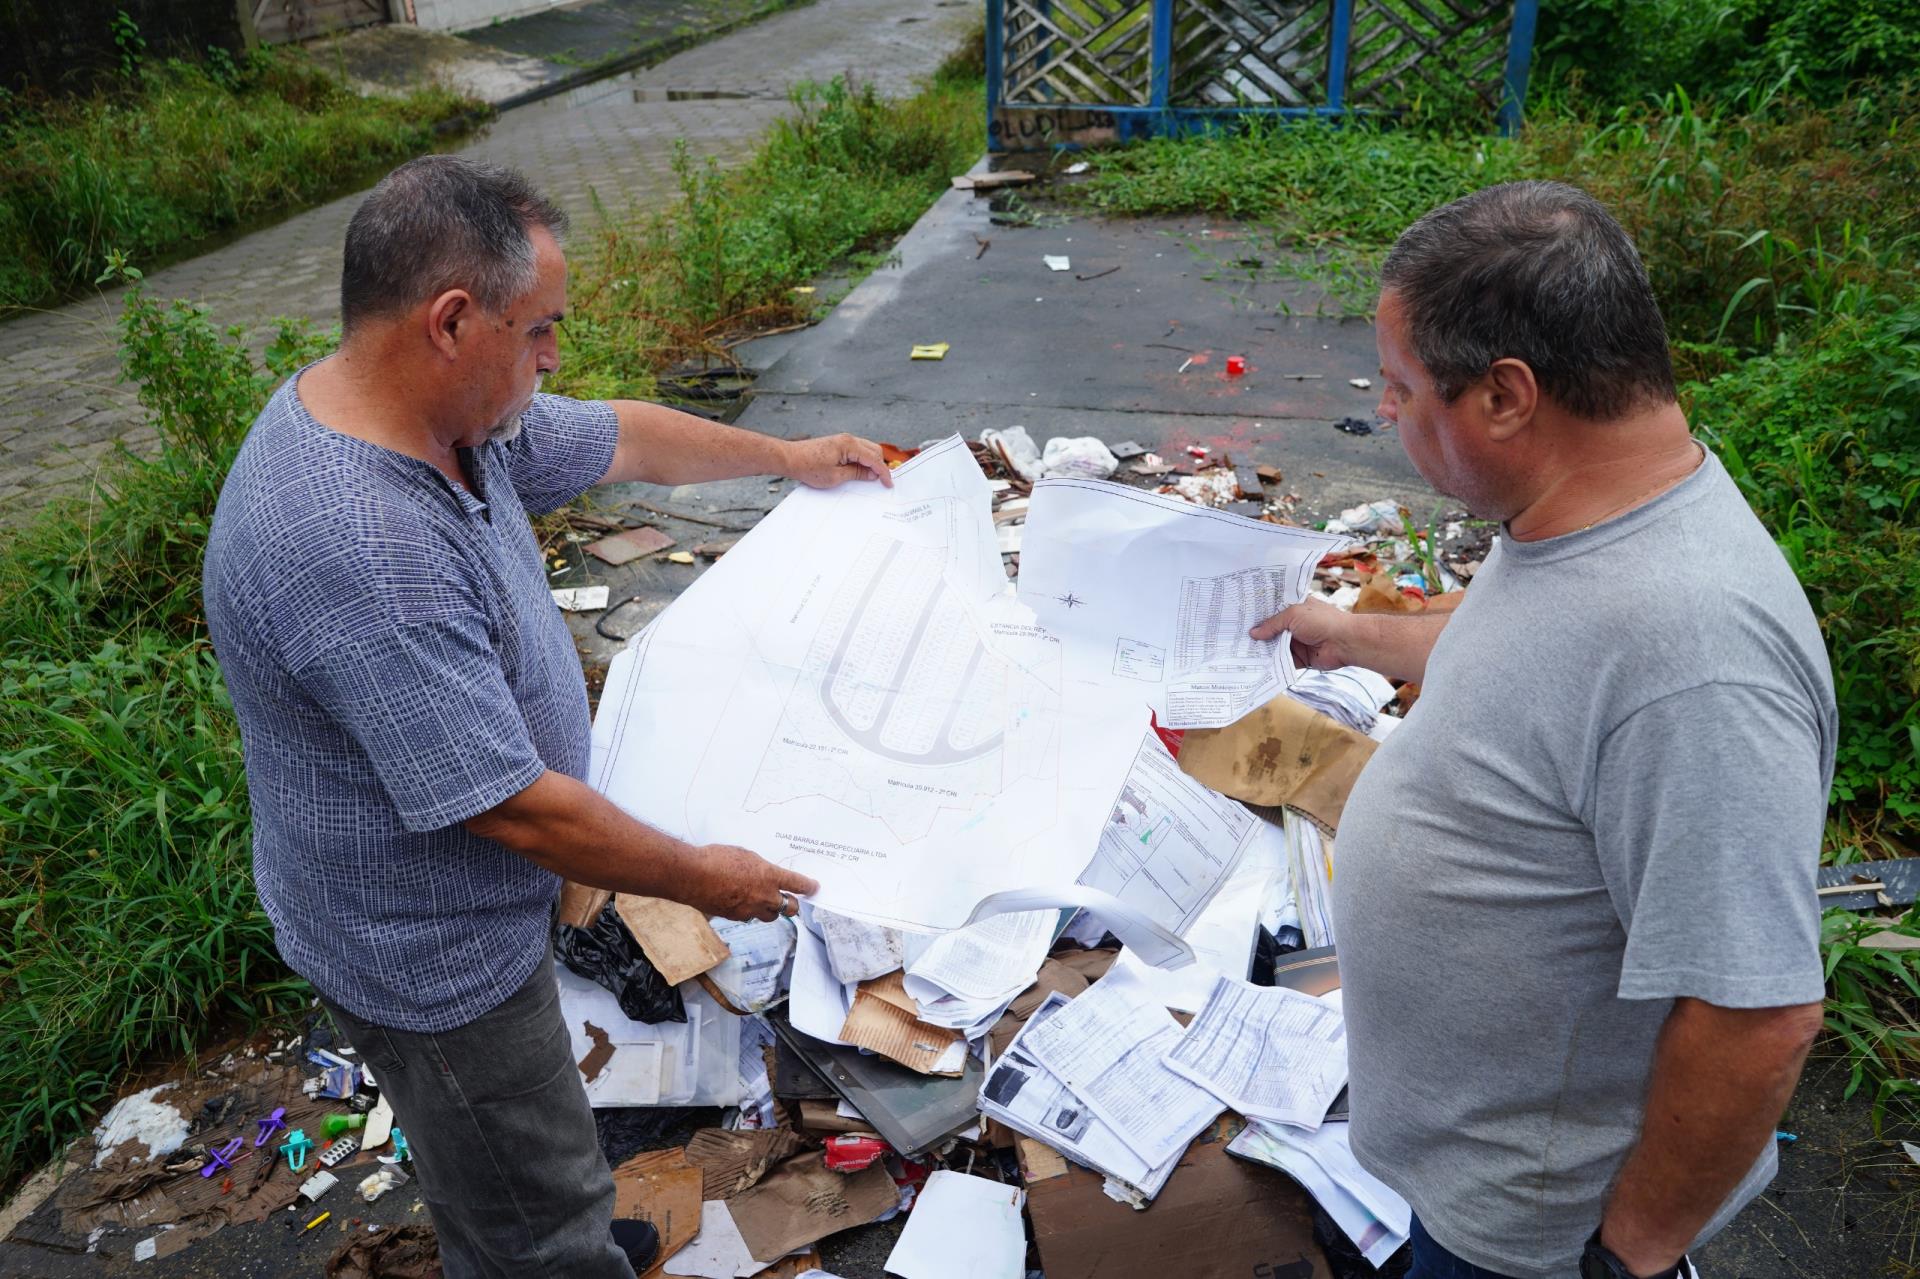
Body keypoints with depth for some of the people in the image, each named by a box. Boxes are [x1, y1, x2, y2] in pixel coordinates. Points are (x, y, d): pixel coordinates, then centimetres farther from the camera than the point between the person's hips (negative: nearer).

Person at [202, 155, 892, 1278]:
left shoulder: (449, 413, -7)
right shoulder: (358, 550, -37)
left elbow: (618, 438, 9)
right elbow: (517, 807, -31)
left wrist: (791, 457, 21)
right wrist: (703, 878, -17)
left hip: (475, 906, 9)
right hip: (434, 962, -9)